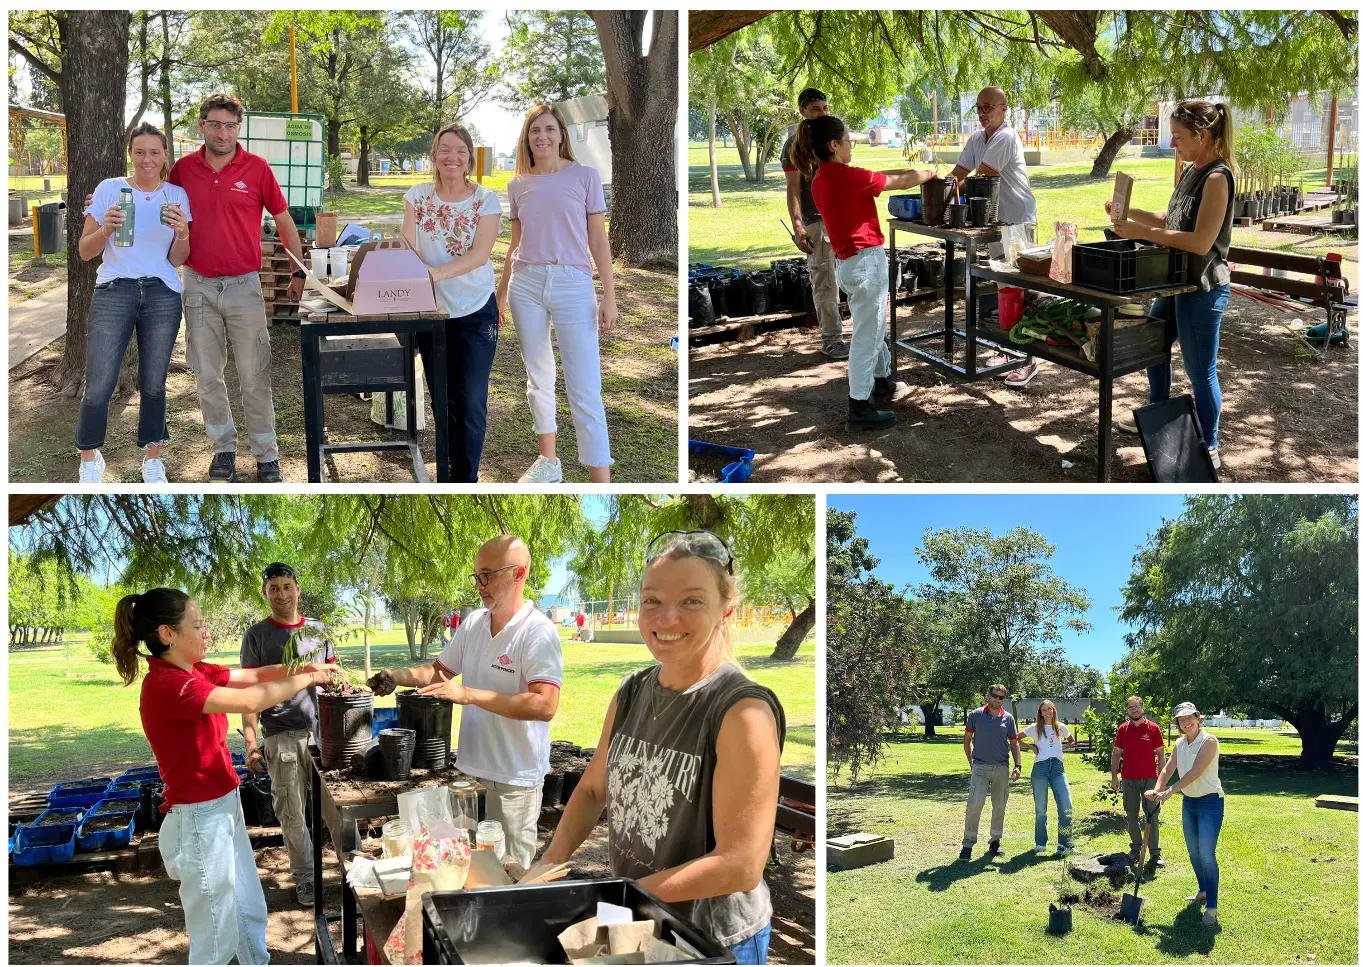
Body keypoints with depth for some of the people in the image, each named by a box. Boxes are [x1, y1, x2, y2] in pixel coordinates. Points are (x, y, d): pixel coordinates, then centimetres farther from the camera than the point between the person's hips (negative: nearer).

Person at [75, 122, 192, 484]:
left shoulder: (177, 196, 8)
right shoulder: (109, 189, 3)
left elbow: (176, 260, 8)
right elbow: (85, 251, 5)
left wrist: (182, 234, -12)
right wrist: (107, 228, -14)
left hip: (162, 295, 2)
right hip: (114, 292, -1)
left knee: (153, 384, 6)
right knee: (99, 386, -5)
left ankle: (152, 457, 23)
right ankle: (89, 457, 15)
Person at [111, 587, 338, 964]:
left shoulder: (194, 674, 4)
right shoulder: (167, 684, -25)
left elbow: (254, 675, 6)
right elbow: (251, 701, -30)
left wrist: (304, 668, -9)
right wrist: (309, 678, -17)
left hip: (225, 808, 10)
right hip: (200, 820, -10)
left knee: (251, 912, 23)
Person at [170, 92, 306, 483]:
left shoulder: (257, 167, -5)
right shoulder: (183, 168, 2)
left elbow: (283, 220, 2)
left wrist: (299, 273, 0)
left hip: (244, 285, -3)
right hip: (198, 285, 3)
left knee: (254, 376, 0)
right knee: (206, 375, 9)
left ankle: (267, 455, 9)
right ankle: (224, 447, 22)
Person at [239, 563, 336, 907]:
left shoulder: (317, 630, 10)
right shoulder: (257, 635, 1)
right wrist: (250, 740, -10)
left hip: (323, 731, 3)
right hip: (282, 736, -2)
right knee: (293, 813, 2)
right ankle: (304, 877, 14)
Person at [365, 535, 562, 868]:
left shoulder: (539, 632, -17)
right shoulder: (473, 623, 7)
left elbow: (544, 706, -27)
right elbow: (439, 671, 20)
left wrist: (468, 694, -27)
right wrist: (398, 676, -1)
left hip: (514, 778, -7)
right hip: (473, 768, 7)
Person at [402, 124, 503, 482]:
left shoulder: (486, 199, -5)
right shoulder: (418, 195, 1)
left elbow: (480, 254, -16)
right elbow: (407, 246, -7)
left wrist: (437, 272, -31)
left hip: (476, 312, -2)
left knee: (471, 402, -1)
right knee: (444, 400, 10)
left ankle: (466, 480, 9)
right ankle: (450, 473, 23)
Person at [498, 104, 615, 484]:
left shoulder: (585, 176, -1)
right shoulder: (517, 185, 9)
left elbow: (598, 239, -1)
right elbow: (516, 243, 16)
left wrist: (609, 294, -7)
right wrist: (501, 292, 17)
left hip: (573, 284, -4)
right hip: (526, 284, 4)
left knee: (585, 390, -9)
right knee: (538, 378, 12)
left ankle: (601, 482, -9)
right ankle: (548, 461, 25)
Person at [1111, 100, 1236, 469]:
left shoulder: (1216, 177, -20)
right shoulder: (1191, 172, 8)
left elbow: (1201, 242, -26)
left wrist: (1142, 233, -25)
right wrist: (1130, 214, 5)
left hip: (1203, 289, -10)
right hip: (1178, 283, 10)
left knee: (1200, 372, 0)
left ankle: (1209, 448, 14)